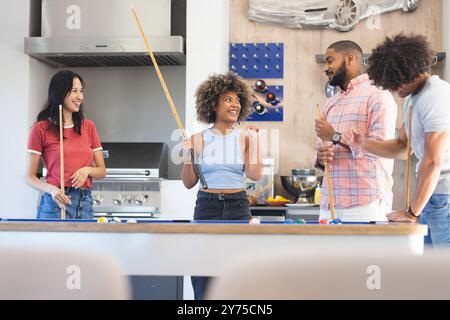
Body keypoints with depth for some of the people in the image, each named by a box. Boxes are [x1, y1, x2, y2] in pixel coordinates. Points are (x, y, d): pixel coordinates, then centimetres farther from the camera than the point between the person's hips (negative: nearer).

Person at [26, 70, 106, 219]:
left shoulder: (88, 127, 10)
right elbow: (30, 176, -2)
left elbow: (102, 171, 12)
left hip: (85, 203, 4)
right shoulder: (41, 128, -2)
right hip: (56, 203, -4)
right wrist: (51, 189, -20)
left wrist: (87, 170, -9)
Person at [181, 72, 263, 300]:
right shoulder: (199, 140, 2)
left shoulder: (244, 138, 4)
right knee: (204, 275, 2)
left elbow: (254, 175, -7)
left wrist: (254, 141, -8)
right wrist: (187, 156, -12)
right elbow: (189, 183, 3)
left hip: (238, 208, 1)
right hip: (207, 207, 0)